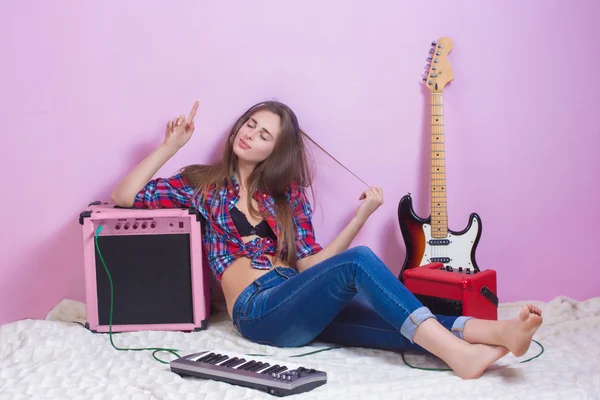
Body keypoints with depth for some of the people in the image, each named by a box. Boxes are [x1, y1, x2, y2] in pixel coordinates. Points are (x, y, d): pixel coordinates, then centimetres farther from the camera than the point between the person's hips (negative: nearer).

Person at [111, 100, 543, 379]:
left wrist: (362, 215, -1)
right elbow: (124, 197, 3)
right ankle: (459, 353, -42)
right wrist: (171, 145, 2)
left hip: (301, 299, 5)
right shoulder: (203, 185, 12)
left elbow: (309, 264, 7)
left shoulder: (285, 191, 18)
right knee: (358, 261, -32)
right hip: (258, 310, -5)